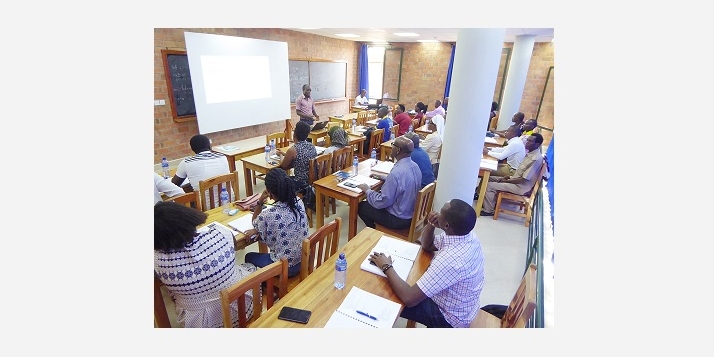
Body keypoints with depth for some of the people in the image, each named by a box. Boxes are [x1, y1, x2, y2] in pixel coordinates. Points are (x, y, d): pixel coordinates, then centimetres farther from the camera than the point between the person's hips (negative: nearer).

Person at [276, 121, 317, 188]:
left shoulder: (293, 150, -18)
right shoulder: (311, 146, 0)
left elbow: (283, 166, 0)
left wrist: (280, 155, 19)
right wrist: (284, 153, 27)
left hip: (302, 184, -6)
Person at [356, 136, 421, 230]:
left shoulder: (397, 172, -32)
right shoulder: (414, 166, -4)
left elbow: (382, 202, -24)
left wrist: (367, 190, -8)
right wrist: (384, 178, 14)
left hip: (398, 219, -8)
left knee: (361, 206, 10)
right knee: (369, 201, 23)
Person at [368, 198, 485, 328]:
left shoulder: (451, 260, -41)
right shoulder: (466, 233, -13)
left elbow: (409, 299, -37)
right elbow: (426, 245, 4)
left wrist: (387, 267, -25)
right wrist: (431, 225, -16)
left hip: (450, 317, -7)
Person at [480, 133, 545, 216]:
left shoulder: (536, 159, -23)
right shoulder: (530, 153, 7)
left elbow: (524, 179, -23)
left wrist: (506, 180, -14)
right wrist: (508, 176, 4)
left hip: (521, 187, -10)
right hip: (516, 180, 10)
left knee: (489, 185, -18)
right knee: (489, 178, 7)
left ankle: (488, 210, -3)